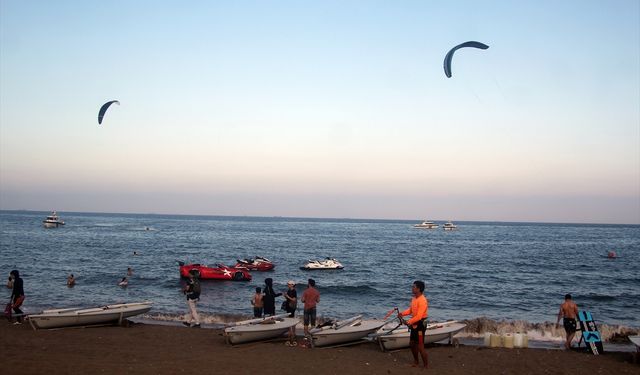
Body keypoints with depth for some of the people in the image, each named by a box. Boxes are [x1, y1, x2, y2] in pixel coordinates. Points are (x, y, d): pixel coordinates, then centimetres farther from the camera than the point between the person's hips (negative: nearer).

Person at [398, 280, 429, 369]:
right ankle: (416, 362, 36)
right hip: (414, 324, 10)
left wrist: (408, 322, -24)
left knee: (420, 347, -4)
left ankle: (426, 366, 8)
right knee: (412, 344, 19)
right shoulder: (414, 298, 7)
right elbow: (410, 310, 14)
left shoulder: (422, 301, -23)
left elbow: (419, 316, -26)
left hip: (420, 324, -10)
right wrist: (402, 313, -3)